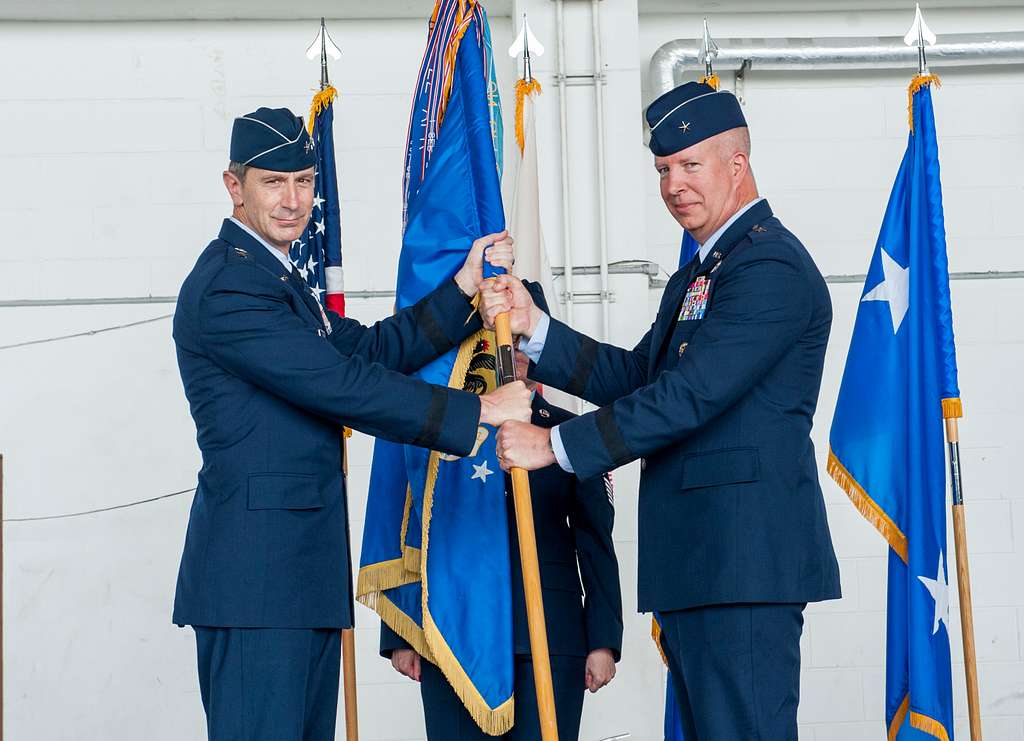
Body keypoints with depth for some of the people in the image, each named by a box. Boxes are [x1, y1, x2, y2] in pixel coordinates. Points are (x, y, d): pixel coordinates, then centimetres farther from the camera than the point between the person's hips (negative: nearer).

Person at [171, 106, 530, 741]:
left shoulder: (276, 278, 21)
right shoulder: (228, 287, -13)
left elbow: (370, 348, 15)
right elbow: (344, 386, -18)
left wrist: (464, 288, 4)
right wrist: (477, 410, -15)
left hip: (302, 567, 10)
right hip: (256, 571, -10)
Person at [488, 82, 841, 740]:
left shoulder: (770, 266, -13)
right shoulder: (698, 275, 23)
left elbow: (690, 394, -20)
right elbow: (638, 377, 18)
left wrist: (557, 445, -17)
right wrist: (535, 328, 4)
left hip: (743, 557, -11)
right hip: (696, 561, 11)